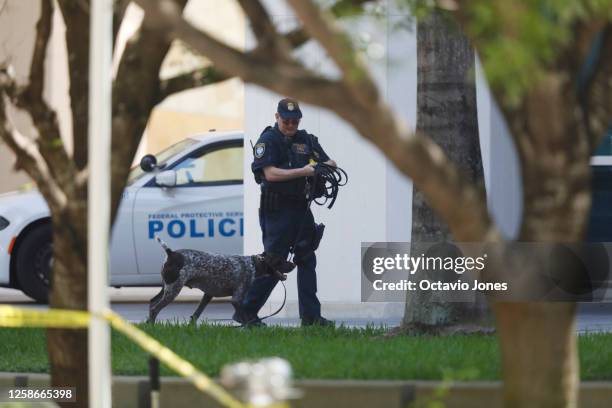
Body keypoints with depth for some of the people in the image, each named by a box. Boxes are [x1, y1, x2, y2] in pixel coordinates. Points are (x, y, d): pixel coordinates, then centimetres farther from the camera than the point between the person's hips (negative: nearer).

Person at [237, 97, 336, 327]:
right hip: (277, 211, -7)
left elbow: (330, 163, 14)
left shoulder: (305, 140, 13)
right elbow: (270, 173, -18)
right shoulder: (268, 140, -6)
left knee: (307, 260, 5)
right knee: (273, 263, -6)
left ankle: (311, 316, 7)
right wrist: (303, 172, -24)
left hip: (301, 208, 7)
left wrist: (323, 166, -11)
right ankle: (246, 312, 2)